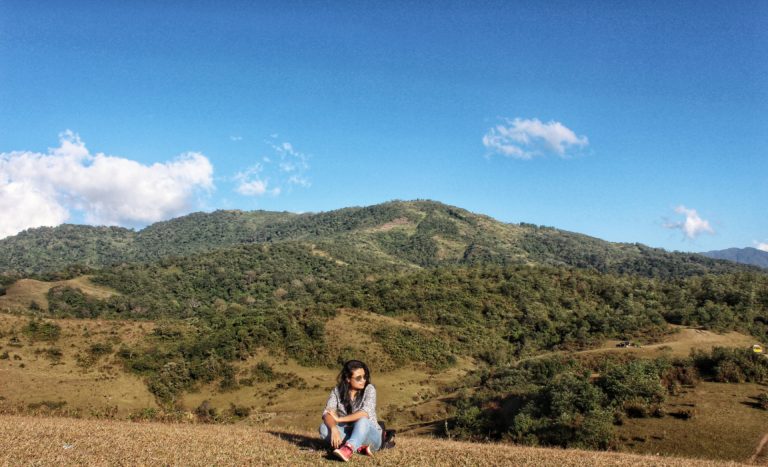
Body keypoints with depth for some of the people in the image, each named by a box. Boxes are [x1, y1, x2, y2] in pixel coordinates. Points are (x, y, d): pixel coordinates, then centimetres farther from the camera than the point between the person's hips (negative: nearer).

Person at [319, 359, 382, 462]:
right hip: (348, 435, 3)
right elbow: (327, 413, -16)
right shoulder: (337, 391, -5)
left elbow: (365, 413, -27)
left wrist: (339, 419, -26)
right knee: (324, 428, -23)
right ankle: (360, 447, -28)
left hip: (370, 435, -3)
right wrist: (334, 428, -37)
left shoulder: (369, 389, -12)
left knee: (362, 421, -35)